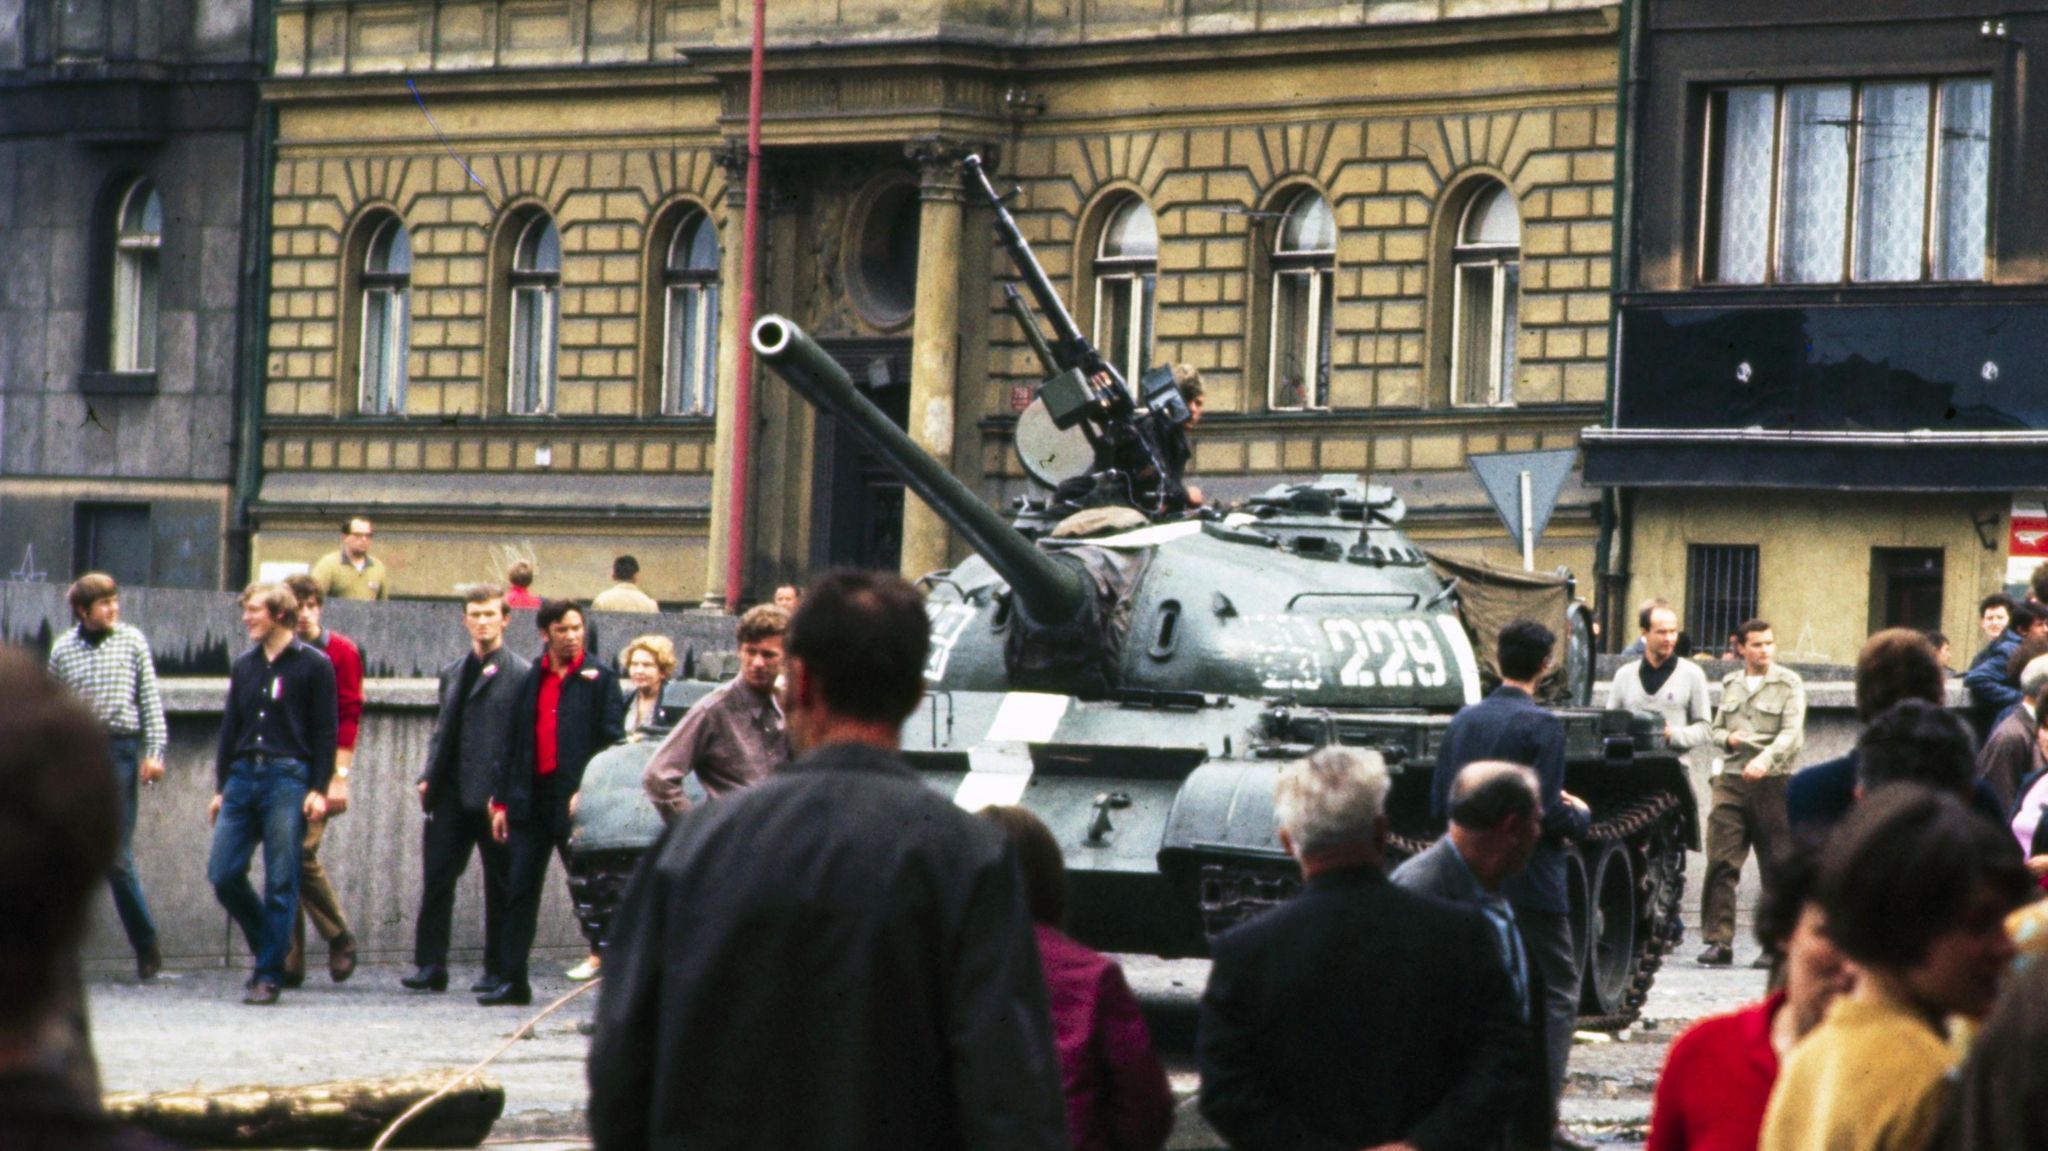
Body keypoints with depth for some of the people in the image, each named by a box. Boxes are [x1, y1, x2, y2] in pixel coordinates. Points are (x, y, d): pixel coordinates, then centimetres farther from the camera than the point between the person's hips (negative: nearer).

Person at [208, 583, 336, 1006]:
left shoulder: (314, 666, 0)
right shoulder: (245, 665, 15)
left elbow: (325, 733, -2)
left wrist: (319, 789, -10)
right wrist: (221, 787, 14)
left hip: (288, 780, -5)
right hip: (243, 777, 5)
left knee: (280, 882, -5)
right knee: (223, 873, -2)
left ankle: (269, 975, -1)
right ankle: (270, 947, 18)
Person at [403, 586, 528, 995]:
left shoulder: (520, 675, -3)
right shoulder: (452, 673, 17)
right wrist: (428, 777, 6)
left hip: (495, 795, -5)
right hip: (452, 795, 5)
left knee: (500, 885, 3)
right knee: (436, 879, 0)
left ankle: (498, 971, 10)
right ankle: (430, 966, 3)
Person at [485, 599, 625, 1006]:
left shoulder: (599, 679, 0)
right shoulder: (532, 680, 12)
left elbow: (611, 741, -4)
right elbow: (515, 742, 13)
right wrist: (501, 801, 9)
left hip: (576, 800, -4)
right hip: (532, 799, 4)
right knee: (519, 891, 3)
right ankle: (513, 980, 6)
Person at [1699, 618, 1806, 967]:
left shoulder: (1789, 684, 2)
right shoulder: (1730, 684, 17)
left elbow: (1792, 734, -10)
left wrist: (1765, 759, -27)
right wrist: (1728, 739, 0)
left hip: (1772, 782, -3)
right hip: (1731, 781, 3)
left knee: (1777, 866, 0)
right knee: (1721, 862, -7)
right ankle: (1719, 941, -7)